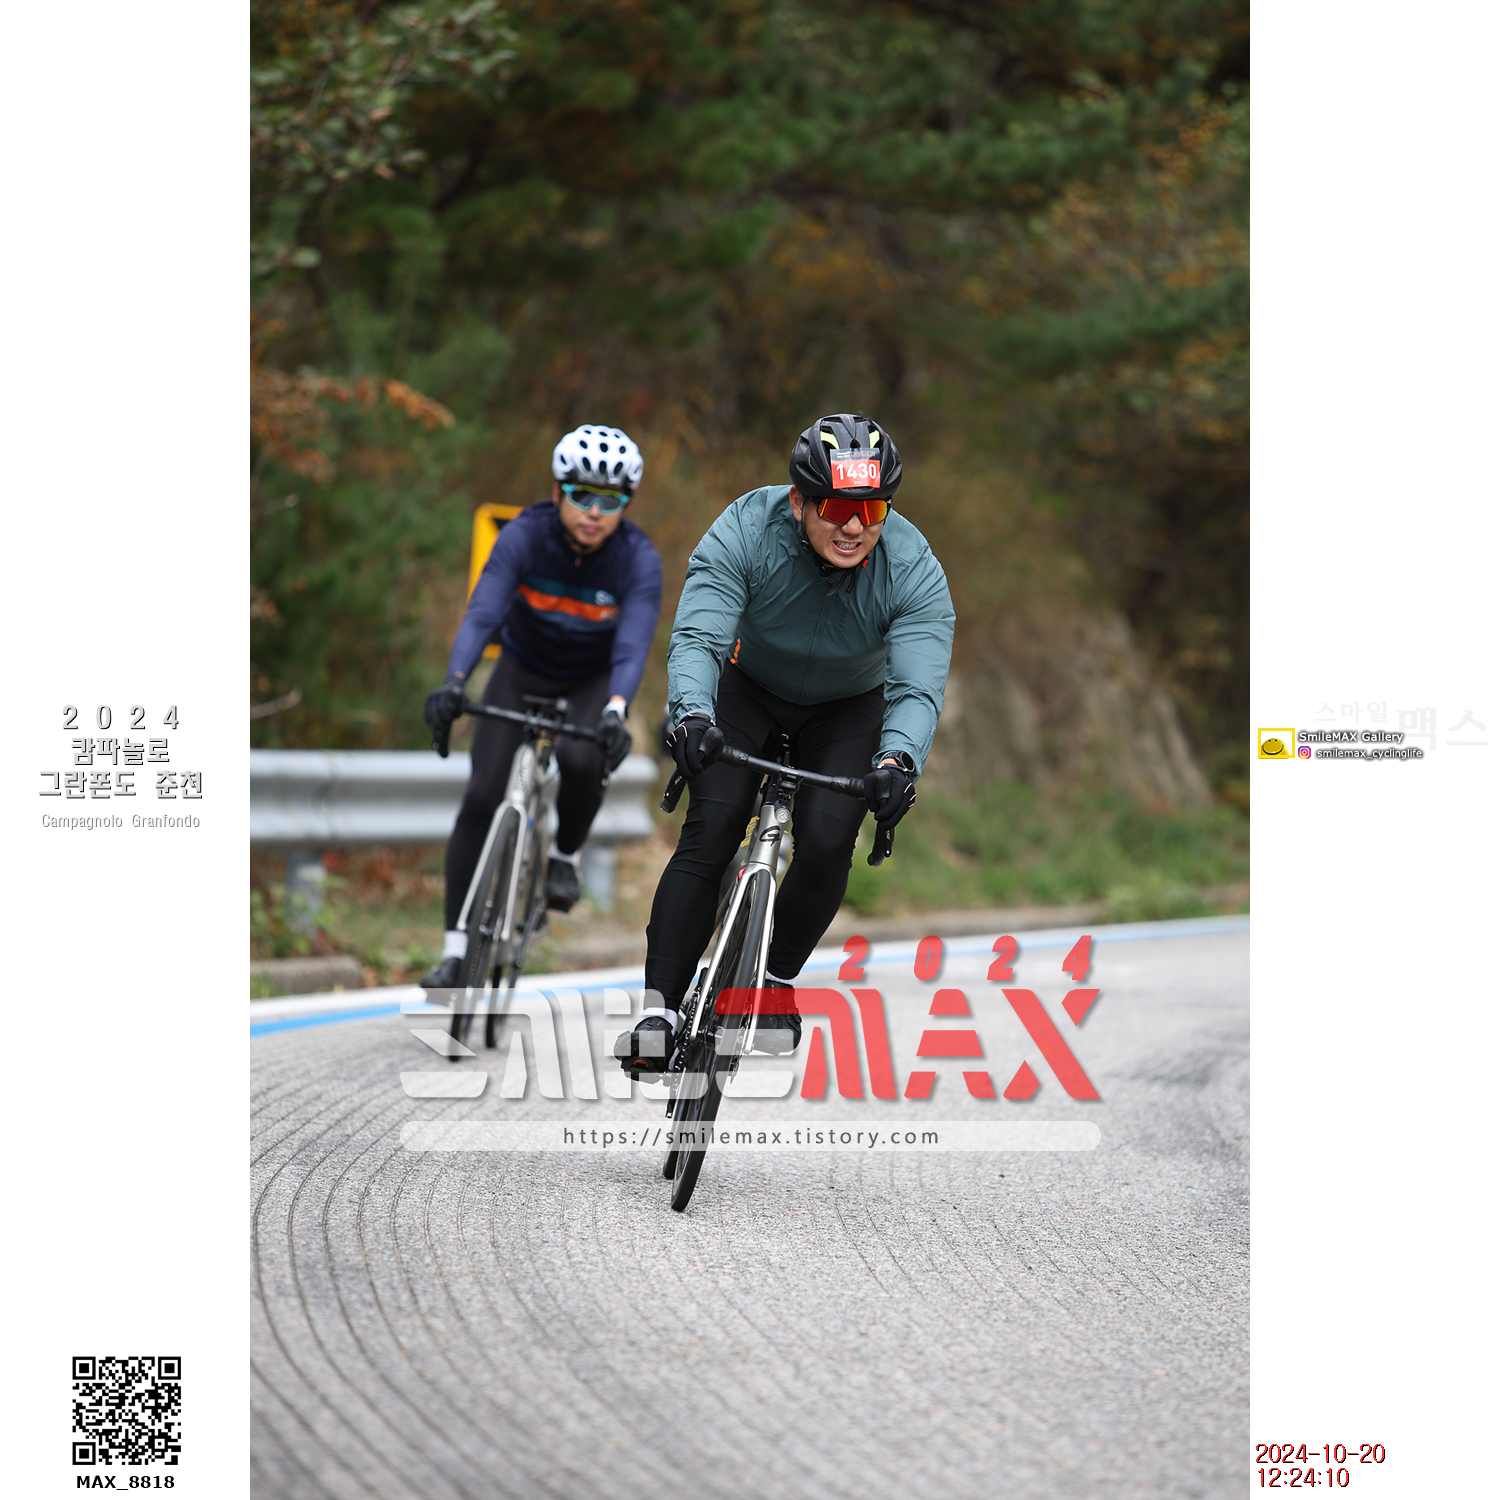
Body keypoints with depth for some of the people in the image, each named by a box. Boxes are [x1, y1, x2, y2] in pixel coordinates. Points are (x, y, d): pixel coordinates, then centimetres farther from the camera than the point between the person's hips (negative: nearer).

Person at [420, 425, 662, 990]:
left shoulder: (639, 560, -26)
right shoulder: (524, 537, -25)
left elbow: (633, 645, -37)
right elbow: (482, 613, -37)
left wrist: (615, 711, -56)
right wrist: (453, 682, -54)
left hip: (593, 682, -1)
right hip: (523, 672, 1)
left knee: (582, 760, -33)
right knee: (481, 798, -13)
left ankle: (565, 855, -1)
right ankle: (455, 949, -6)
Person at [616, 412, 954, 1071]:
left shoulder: (913, 571, -29)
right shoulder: (745, 532, -30)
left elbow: (918, 688, -36)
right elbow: (696, 639, -36)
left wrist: (897, 761, -57)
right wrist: (691, 715, -56)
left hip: (849, 708, 0)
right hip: (750, 689, 0)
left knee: (826, 841, -20)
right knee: (711, 827, -20)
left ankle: (778, 976, 8)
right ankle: (658, 1014, -18)